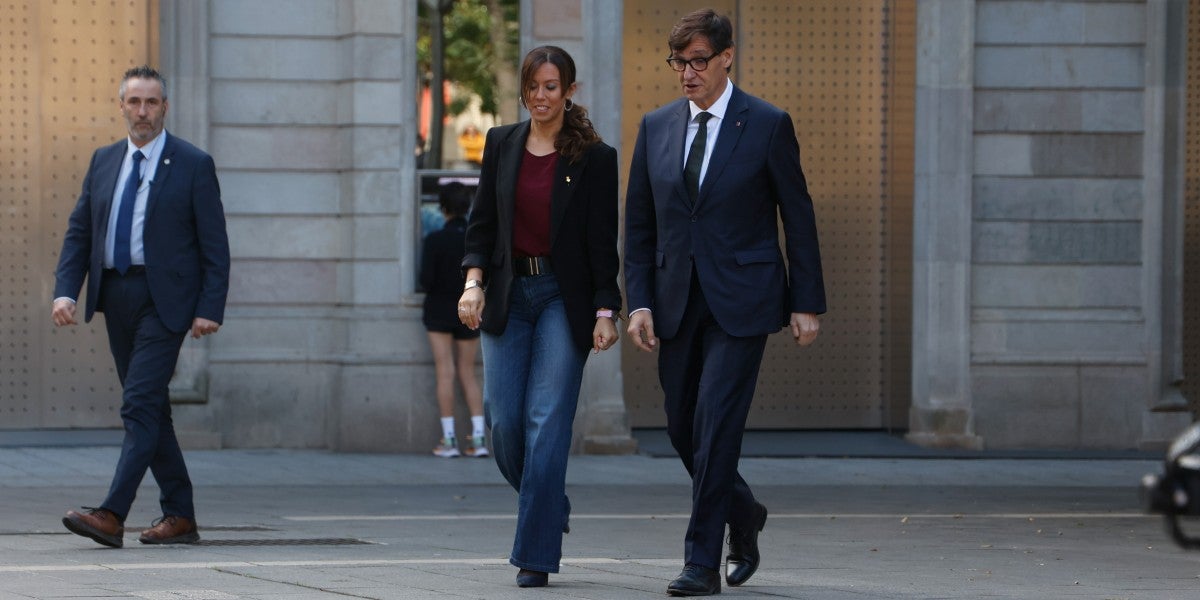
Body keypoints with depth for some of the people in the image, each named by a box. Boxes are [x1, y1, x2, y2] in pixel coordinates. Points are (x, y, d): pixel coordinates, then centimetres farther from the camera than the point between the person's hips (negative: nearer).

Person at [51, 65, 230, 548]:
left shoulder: (193, 165, -2)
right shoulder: (104, 162, 12)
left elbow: (215, 245, -4)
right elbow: (79, 233, 11)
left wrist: (210, 309, -13)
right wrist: (65, 291, -3)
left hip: (164, 300, -6)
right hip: (116, 298, 6)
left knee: (141, 405, -15)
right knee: (150, 409, 10)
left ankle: (112, 515, -22)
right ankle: (179, 516, 18)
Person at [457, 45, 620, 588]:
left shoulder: (594, 157, -3)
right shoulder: (502, 144, 8)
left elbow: (603, 241, -3)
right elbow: (482, 222, 9)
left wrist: (605, 312, -9)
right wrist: (473, 281, -6)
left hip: (563, 298, -4)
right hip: (507, 294, 4)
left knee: (547, 420, -9)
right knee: (503, 417, -2)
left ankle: (536, 553, -7)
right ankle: (548, 507, 27)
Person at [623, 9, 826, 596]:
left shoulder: (767, 125, -3)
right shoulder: (656, 127, 8)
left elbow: (798, 217, -1)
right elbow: (639, 224, 11)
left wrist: (806, 304, -4)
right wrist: (639, 301, 1)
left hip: (741, 302, -5)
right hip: (677, 302, 5)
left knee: (716, 425, -13)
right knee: (683, 429, 10)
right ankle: (743, 514, 36)